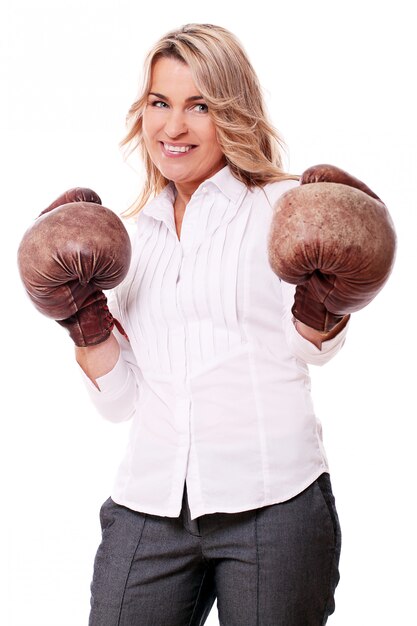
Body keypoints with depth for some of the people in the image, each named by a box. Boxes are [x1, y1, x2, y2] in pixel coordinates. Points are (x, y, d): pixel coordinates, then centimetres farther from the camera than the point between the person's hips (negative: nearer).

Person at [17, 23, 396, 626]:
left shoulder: (285, 205, 2)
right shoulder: (132, 236, 14)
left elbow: (310, 349, -4)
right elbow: (119, 397, 13)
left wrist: (323, 300, -22)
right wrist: (83, 316, -1)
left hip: (271, 504, -3)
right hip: (149, 507, 4)